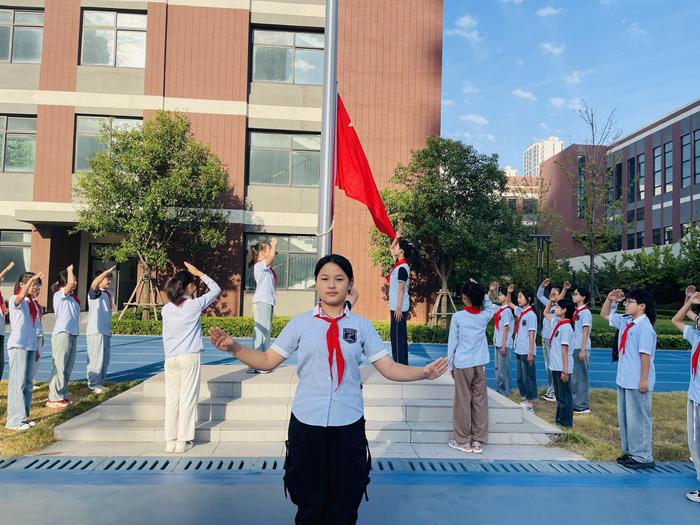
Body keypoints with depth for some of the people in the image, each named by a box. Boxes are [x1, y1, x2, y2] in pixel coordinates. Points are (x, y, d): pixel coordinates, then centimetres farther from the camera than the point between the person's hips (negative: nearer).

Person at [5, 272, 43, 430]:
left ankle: (24, 417, 17)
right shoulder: (15, 300, -5)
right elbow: (21, 296, -33)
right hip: (18, 346, -7)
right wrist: (32, 279, -42)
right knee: (18, 382, -6)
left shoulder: (32, 303, 15)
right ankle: (14, 420, -1)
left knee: (28, 383, 9)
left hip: (30, 346, 8)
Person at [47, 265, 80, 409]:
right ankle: (53, 399, -1)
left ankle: (62, 396, 18)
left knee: (68, 368, 11)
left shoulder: (72, 297, 16)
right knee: (59, 367, -6)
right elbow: (70, 283, -20)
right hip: (62, 334, -8)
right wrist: (69, 270, -8)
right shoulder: (59, 295, -9)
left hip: (72, 334, 8)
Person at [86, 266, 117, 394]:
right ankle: (93, 384, 7)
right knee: (95, 358, -3)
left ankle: (100, 382, 25)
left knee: (105, 359, 14)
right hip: (96, 331, -8)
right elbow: (94, 284, -32)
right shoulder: (94, 292, -7)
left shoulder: (107, 294, 16)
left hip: (106, 331, 8)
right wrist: (106, 272, -36)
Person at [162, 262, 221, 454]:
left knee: (171, 399, 9)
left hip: (170, 358, 5)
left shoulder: (166, 309, 7)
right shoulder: (194, 305, -6)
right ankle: (183, 441, 6)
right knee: (187, 398, 2)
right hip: (189, 357, -4)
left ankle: (170, 441, 14)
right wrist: (199, 273, 9)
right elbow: (216, 289, 6)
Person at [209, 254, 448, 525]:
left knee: (345, 500, 14)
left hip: (348, 422, 1)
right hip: (307, 421, 0)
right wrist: (233, 347, -15)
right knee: (309, 499, 15)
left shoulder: (361, 325, 1)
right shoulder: (300, 323, 0)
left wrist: (423, 372, -17)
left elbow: (388, 367, -1)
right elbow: (268, 360, 0)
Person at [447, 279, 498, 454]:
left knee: (463, 402, 4)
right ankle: (478, 441, 13)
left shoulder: (458, 317, -8)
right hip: (480, 364, 3)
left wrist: (450, 365, 3)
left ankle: (463, 441, 10)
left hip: (462, 364, -3)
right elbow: (490, 308, 27)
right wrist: (486, 293, 17)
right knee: (480, 401, 8)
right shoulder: (484, 316, 2)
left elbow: (452, 342, -5)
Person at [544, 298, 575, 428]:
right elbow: (546, 313, 28)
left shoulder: (566, 327, -18)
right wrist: (551, 300, 15)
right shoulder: (557, 322, 7)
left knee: (565, 395, 2)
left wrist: (565, 370, -20)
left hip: (562, 368, -9)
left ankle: (566, 422, 12)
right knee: (558, 395, 17)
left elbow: (565, 350, -20)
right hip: (555, 366, 9)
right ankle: (559, 418, 28)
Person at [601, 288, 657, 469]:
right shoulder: (625, 321, 8)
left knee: (638, 419, 0)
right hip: (624, 380, 9)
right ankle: (630, 451, 28)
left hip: (637, 382, -9)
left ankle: (643, 457, 11)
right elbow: (604, 315, 23)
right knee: (624, 417, 16)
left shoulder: (644, 327, -17)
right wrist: (609, 299, 8)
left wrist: (644, 380, -21)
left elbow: (645, 354, -20)